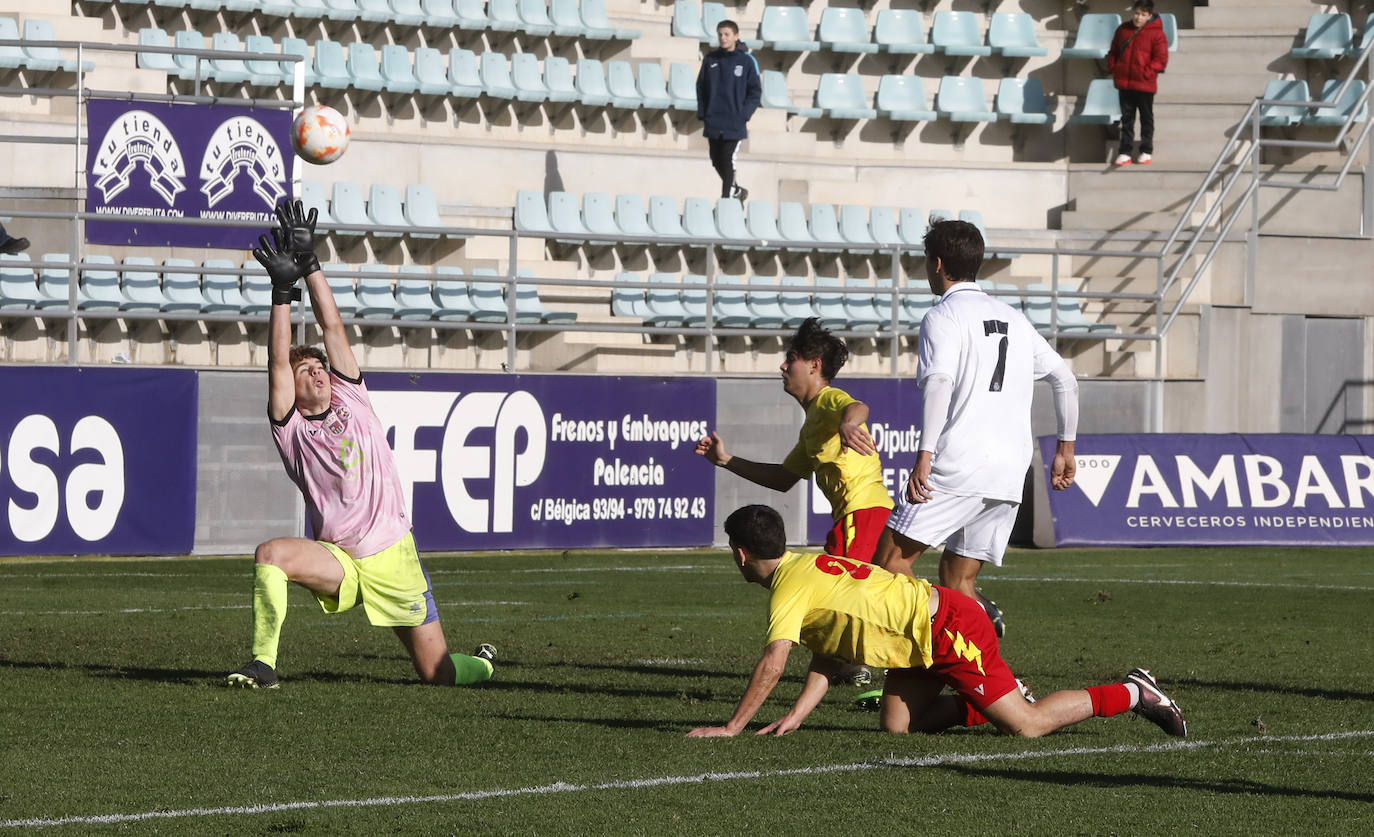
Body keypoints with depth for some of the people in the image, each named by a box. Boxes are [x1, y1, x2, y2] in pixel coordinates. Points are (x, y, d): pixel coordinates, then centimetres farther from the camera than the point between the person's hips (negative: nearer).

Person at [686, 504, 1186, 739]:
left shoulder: (790, 585, -15)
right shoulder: (808, 568, 15)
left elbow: (773, 663, -24)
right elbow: (824, 659, 15)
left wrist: (732, 727, -19)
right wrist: (796, 717, 3)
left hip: (947, 628, -10)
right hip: (926, 631, 10)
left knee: (1026, 727, -8)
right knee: (896, 725, 7)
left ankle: (1132, 694, 2)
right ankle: (997, 703, 18)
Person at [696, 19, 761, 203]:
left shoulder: (746, 61, -4)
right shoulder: (710, 60, 4)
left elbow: (755, 91, -1)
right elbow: (701, 88, 9)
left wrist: (744, 115, -10)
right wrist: (702, 115, 1)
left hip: (734, 124, -4)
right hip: (713, 123, 4)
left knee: (728, 162, -7)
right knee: (717, 161, 12)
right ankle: (736, 190, 32)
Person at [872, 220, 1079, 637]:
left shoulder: (943, 317, -1)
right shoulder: (1013, 318, 21)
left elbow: (938, 382, -18)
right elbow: (1065, 378, 22)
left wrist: (925, 454, -25)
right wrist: (1066, 447, 27)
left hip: (960, 463, -7)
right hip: (1011, 471, 7)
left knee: (891, 557, -6)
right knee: (958, 580, 12)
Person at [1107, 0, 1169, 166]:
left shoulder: (1156, 34, -8)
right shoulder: (1123, 30, 6)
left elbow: (1161, 58, -9)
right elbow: (1113, 52, 15)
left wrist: (1147, 72, -17)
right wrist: (1113, 68, 3)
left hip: (1145, 84, -4)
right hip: (1124, 83, 4)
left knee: (1146, 118, 8)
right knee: (1127, 117, 9)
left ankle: (1146, 152, 17)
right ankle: (1124, 152, 12)